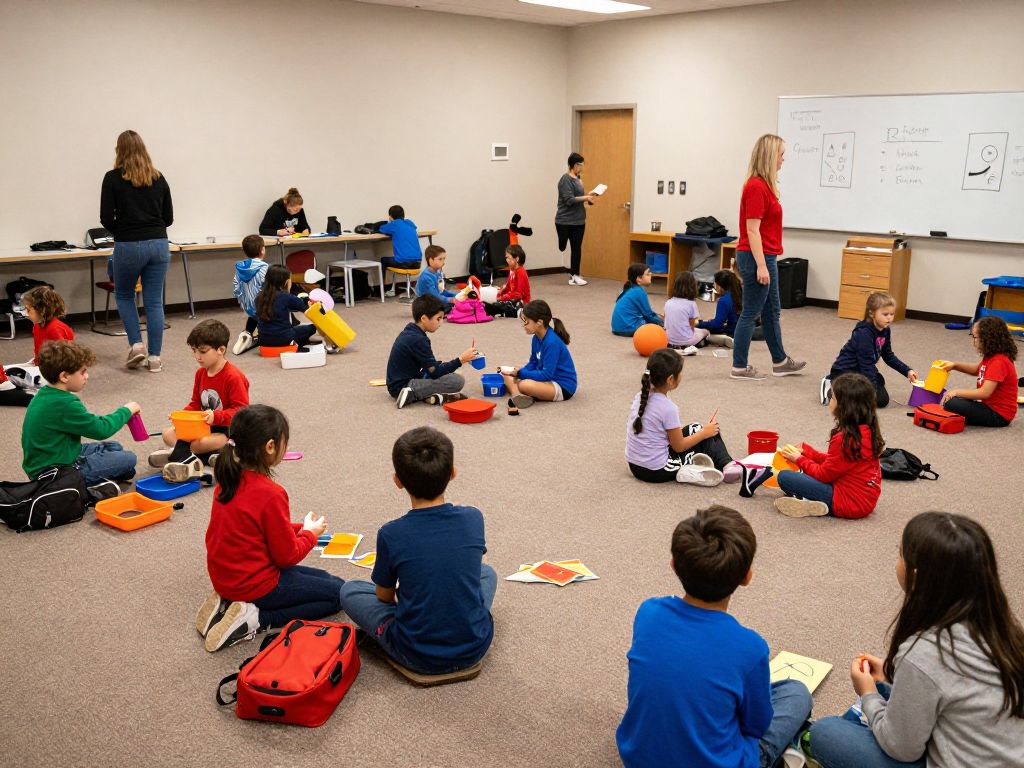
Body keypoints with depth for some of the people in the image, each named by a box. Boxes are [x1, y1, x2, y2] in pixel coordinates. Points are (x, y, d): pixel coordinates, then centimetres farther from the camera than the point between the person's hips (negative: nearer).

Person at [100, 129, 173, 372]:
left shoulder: (113, 178, -4)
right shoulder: (158, 178, 7)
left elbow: (106, 219, -7)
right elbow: (168, 218, 8)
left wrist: (122, 230, 13)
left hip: (128, 246, -3)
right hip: (158, 244, 3)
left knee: (124, 295, 20)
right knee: (154, 302, 7)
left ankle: (136, 344, 6)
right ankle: (154, 357, 7)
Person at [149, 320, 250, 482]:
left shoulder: (233, 377, -19)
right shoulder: (201, 373, 7)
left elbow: (241, 410, -21)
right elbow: (196, 403, 13)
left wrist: (216, 416, -33)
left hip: (226, 429, -9)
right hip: (205, 425, 9)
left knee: (198, 443, -37)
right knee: (168, 434, -5)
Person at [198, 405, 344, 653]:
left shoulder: (228, 479, 0)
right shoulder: (270, 494, -25)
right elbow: (288, 556, -15)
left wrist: (298, 528, 11)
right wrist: (310, 533, 3)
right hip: (256, 584, -9)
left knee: (322, 577, 21)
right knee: (339, 592, 2)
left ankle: (229, 604, 8)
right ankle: (255, 618, -8)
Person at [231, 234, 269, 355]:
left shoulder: (240, 268, -1)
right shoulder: (264, 268, -21)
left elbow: (236, 290, 5)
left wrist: (242, 303, 19)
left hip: (248, 308, 7)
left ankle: (247, 333, 16)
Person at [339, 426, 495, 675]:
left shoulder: (391, 535, -16)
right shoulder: (472, 519, -10)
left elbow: (384, 595, 1)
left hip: (417, 656, -3)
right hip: (475, 647, 3)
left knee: (349, 591, 16)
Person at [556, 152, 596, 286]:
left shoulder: (577, 178, 11)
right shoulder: (565, 179, -13)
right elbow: (569, 200, -20)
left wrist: (588, 197, 4)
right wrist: (586, 197, -18)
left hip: (578, 221, 8)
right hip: (565, 221, -8)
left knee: (576, 248, 7)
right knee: (562, 248, 2)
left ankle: (574, 275, 11)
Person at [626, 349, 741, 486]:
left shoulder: (641, 396, 1)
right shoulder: (668, 408, -21)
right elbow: (678, 446, -11)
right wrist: (704, 432, 1)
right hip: (657, 472, -7)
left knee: (695, 429, 21)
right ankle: (726, 464, 3)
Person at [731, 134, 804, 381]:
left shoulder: (763, 185, 12)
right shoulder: (756, 187, -17)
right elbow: (752, 230, -21)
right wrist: (761, 266, -23)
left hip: (765, 257, 10)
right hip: (757, 257, -10)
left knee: (772, 311, 18)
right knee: (751, 312, -1)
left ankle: (780, 361, 30)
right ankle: (739, 367, 8)